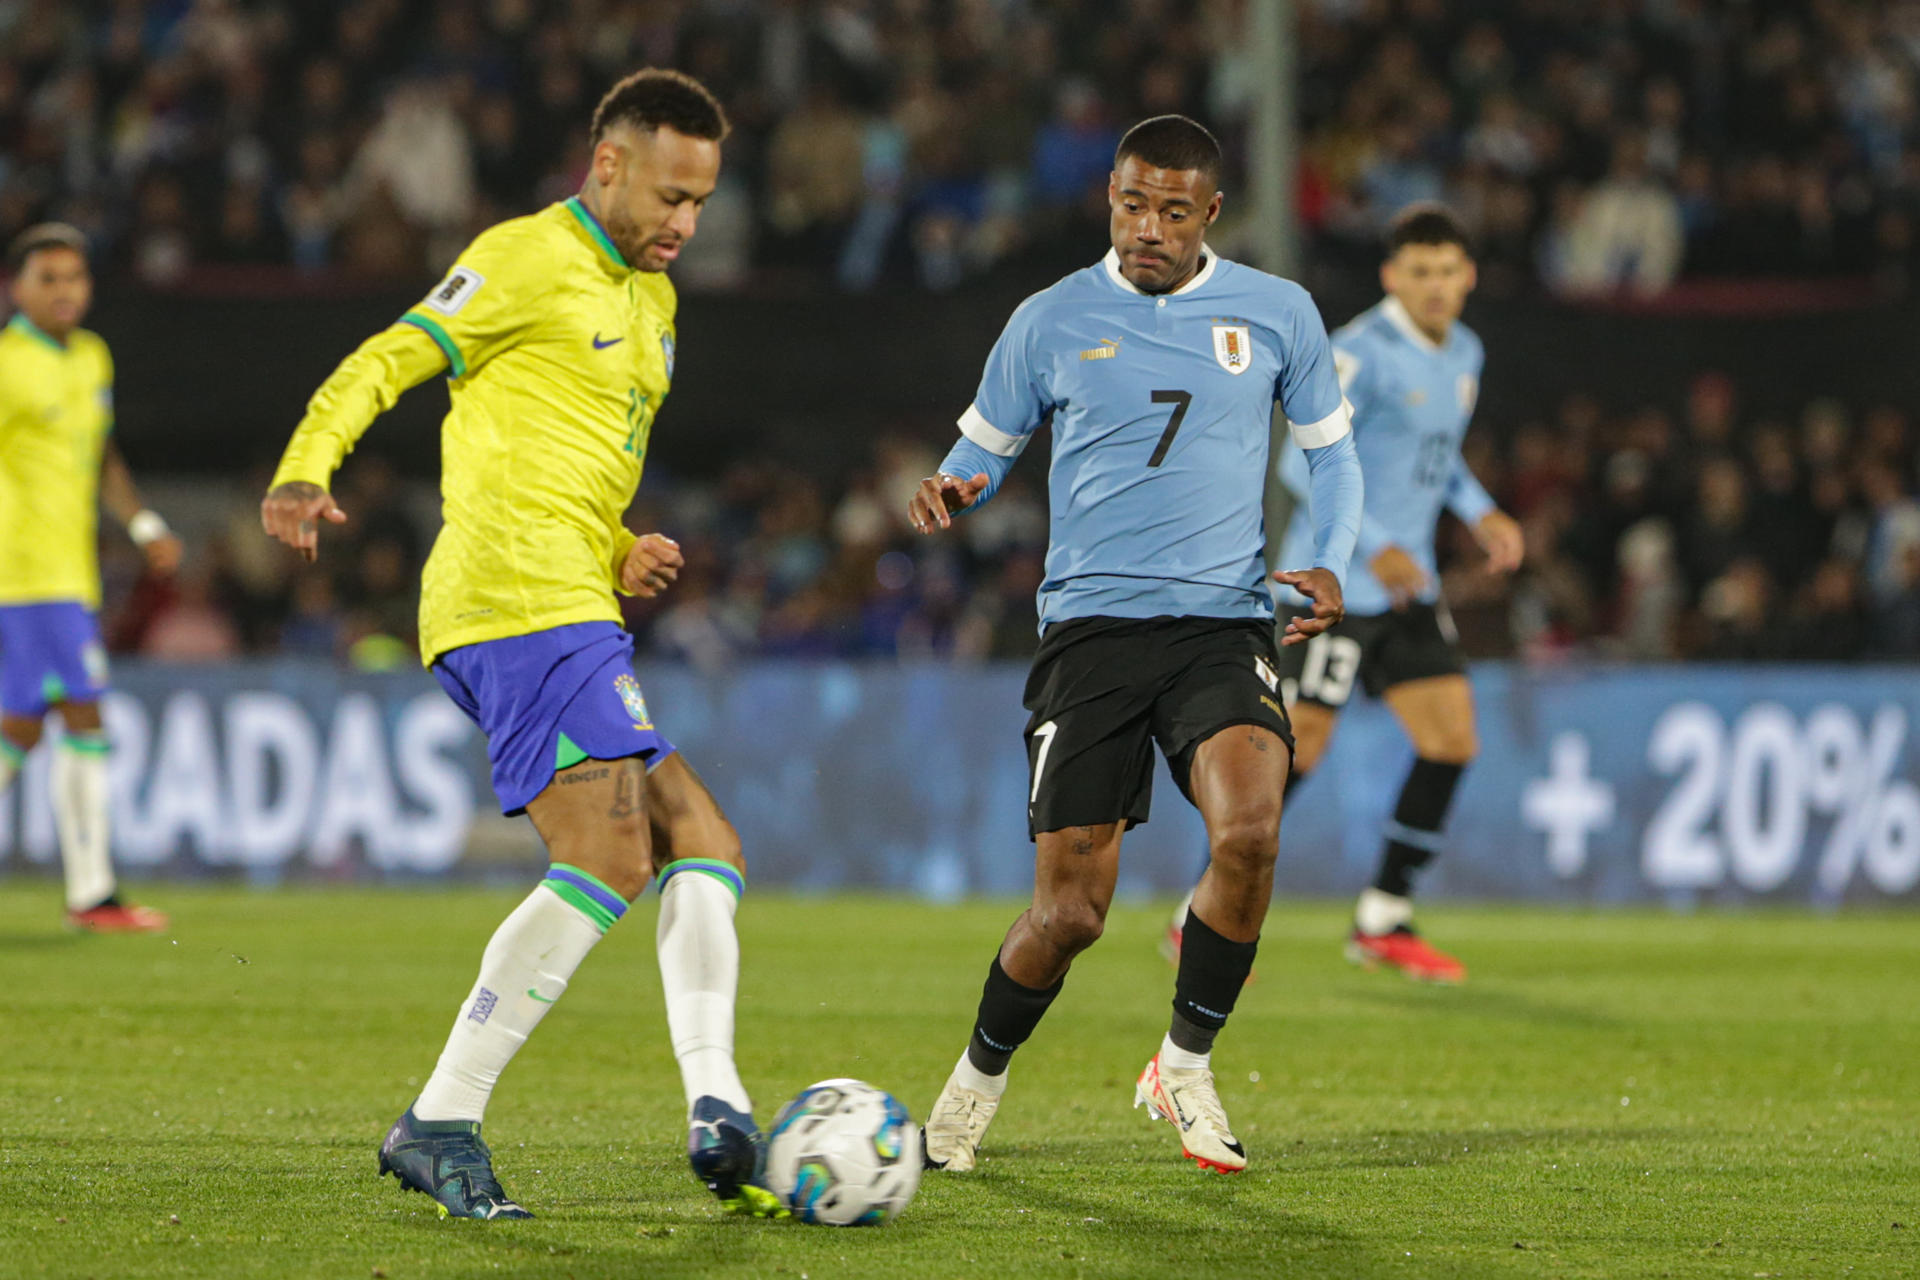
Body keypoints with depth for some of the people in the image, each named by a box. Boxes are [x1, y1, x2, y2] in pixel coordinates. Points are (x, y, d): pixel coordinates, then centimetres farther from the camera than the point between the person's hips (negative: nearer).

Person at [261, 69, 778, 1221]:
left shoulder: (653, 299, 25)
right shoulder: (528, 259, -3)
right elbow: (383, 364, -8)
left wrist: (627, 555, 12)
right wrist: (305, 471, -25)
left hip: (575, 605, 10)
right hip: (524, 598, -10)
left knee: (702, 844, 6)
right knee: (607, 860, -18)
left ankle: (717, 1111, -2)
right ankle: (441, 1124, -17)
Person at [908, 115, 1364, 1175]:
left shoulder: (1277, 314, 7)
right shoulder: (1051, 322, 5)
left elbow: (1330, 450, 18)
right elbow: (984, 446, 15)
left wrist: (1329, 565, 0)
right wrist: (951, 492, -9)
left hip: (1224, 622, 0)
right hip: (1091, 625, 0)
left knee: (1248, 833, -27)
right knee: (1069, 910, -6)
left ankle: (1185, 1066, -4)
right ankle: (979, 1078, 24)